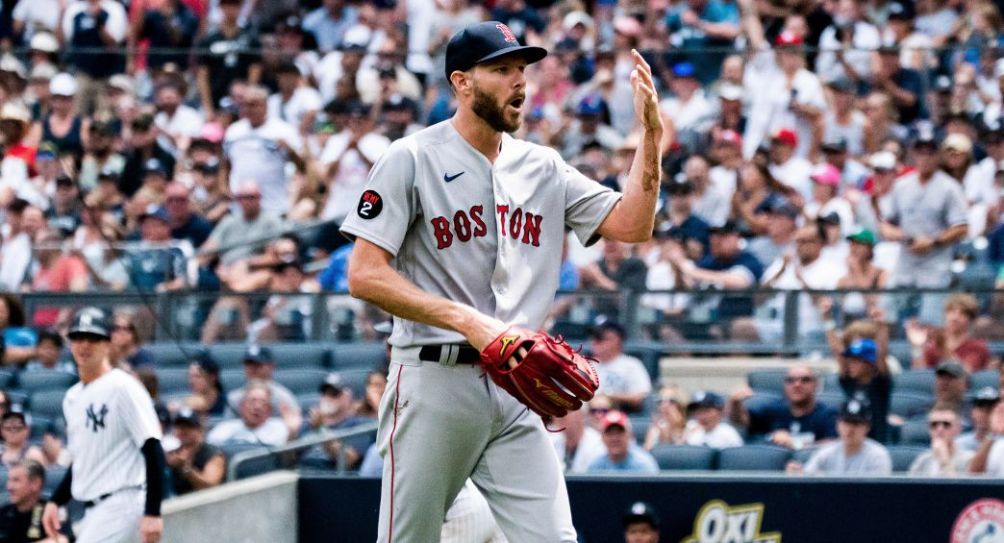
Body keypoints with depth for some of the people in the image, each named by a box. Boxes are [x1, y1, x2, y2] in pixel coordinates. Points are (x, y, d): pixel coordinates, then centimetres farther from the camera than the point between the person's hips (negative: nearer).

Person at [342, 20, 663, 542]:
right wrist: (467, 321, -20)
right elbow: (364, 275, -11)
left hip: (515, 390, 4)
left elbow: (630, 225, 6)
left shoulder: (541, 167, 13)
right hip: (435, 382, -4)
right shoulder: (411, 160, -3)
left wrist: (650, 134, -6)